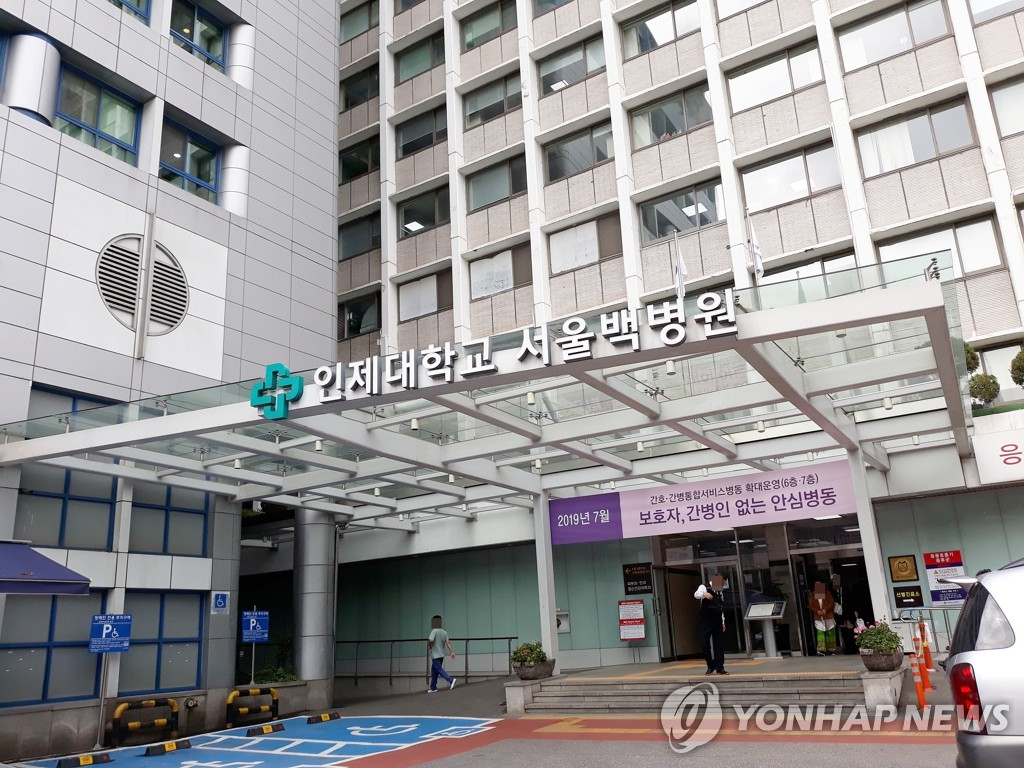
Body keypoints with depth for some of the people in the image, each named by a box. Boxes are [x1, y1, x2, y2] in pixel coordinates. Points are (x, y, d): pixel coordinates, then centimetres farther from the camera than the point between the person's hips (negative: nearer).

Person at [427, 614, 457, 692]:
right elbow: (448, 642, 0)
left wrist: (429, 646, -5)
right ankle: (433, 688, 20)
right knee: (434, 671, 16)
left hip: (435, 655, -8)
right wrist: (451, 652, -8)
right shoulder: (444, 632, 9)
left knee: (439, 670, -10)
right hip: (441, 654, 8)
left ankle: (451, 680, -25)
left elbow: (431, 640, -26)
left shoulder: (434, 631, -13)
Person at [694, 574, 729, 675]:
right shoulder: (704, 587, -5)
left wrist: (723, 622, 15)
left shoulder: (719, 592, 15)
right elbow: (696, 594, -27)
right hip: (706, 620, -5)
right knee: (705, 644, -6)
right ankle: (711, 666, 11)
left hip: (717, 621, 5)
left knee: (719, 645, 3)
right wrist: (704, 594, -49)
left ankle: (720, 668, 8)